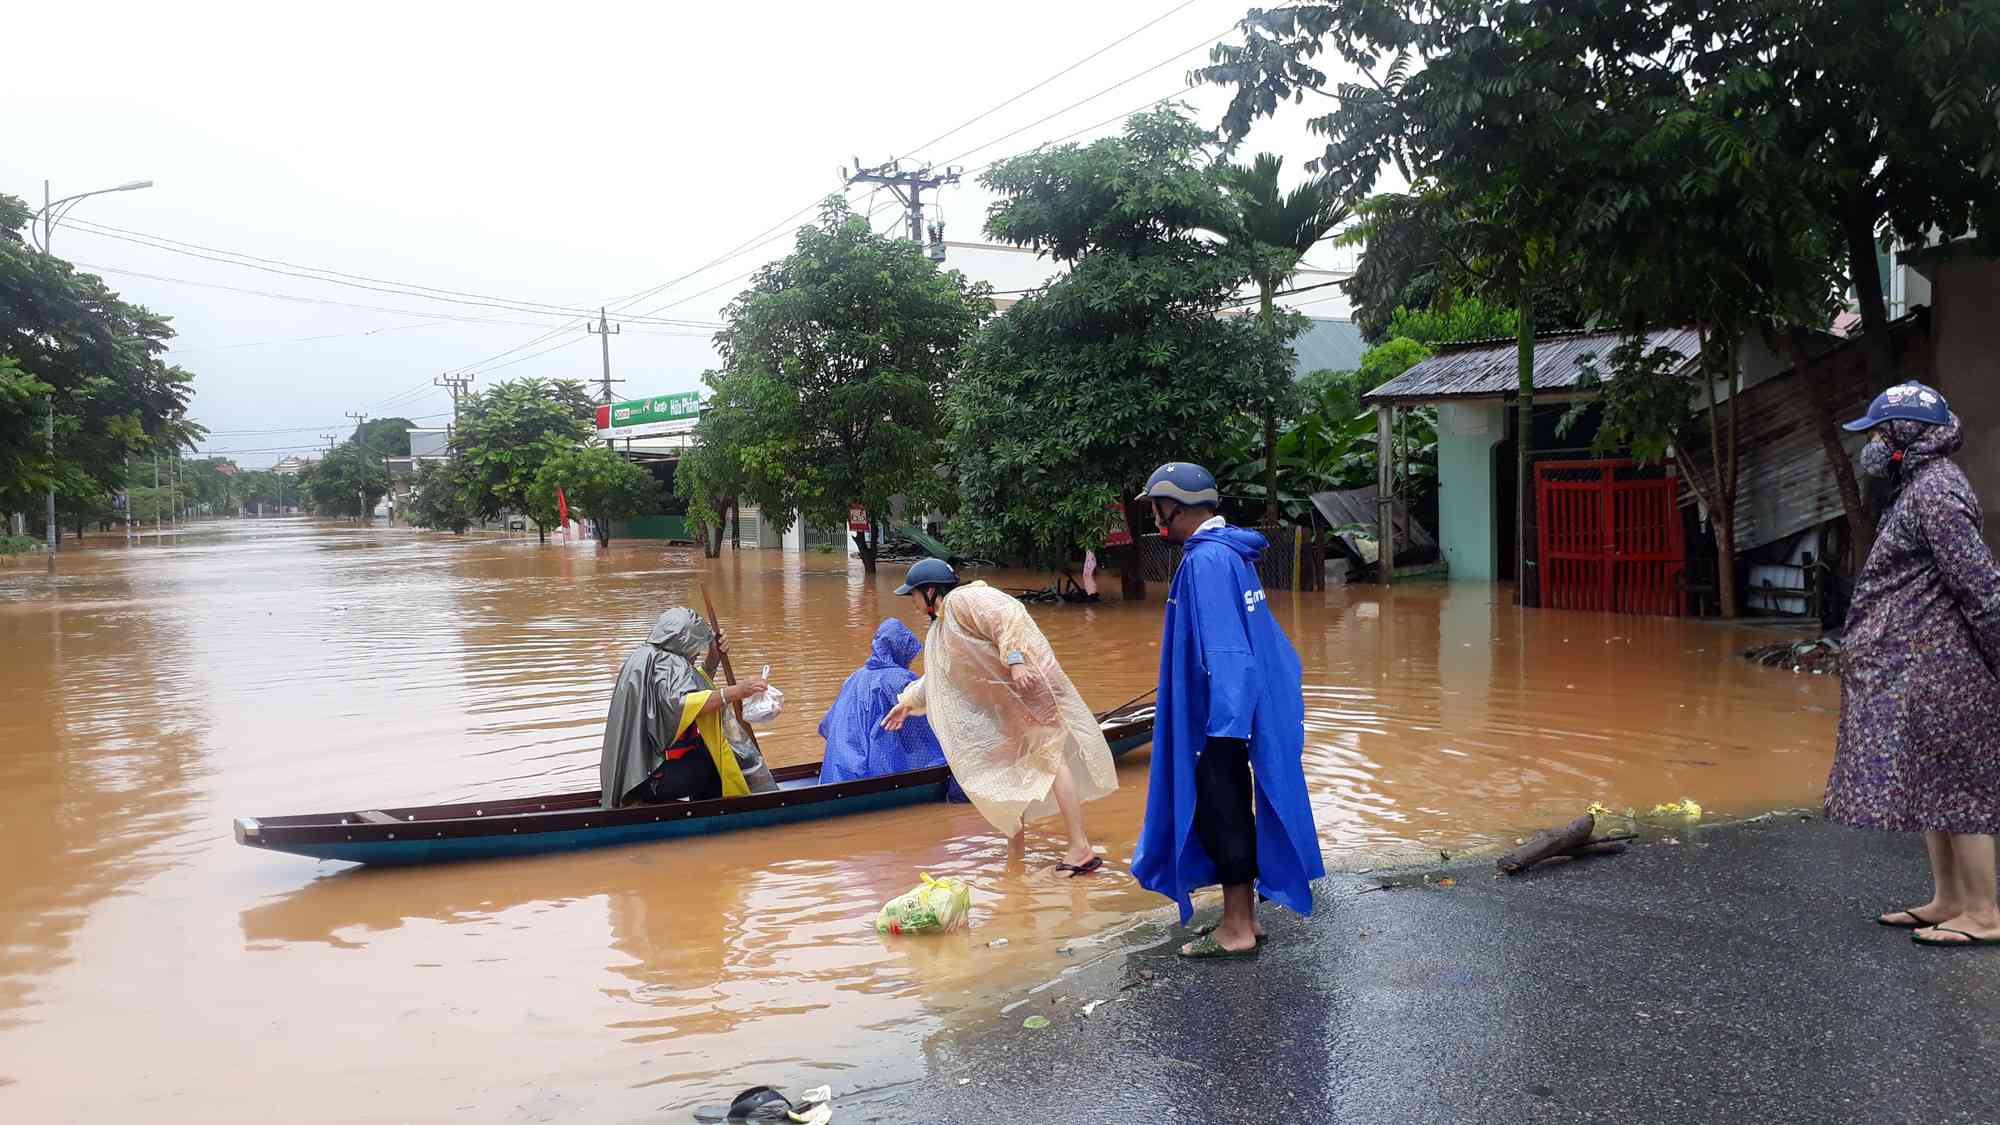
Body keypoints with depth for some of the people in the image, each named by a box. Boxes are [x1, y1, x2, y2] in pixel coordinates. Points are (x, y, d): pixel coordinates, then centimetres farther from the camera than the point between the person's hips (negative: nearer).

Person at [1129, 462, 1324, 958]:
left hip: (1218, 717, -10)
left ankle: (1236, 931, 9)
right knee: (1229, 814, 16)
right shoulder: (1230, 553, 11)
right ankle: (1243, 920, 25)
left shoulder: (1207, 560, -19)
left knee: (1220, 816, 0)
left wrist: (1224, 725, -23)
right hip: (1233, 712, 10)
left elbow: (1225, 648, -23)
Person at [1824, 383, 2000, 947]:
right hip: (1918, 668, 10)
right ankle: (1948, 900, 22)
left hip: (1934, 665, -10)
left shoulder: (1934, 493, -16)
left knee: (1951, 786, -4)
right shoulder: (1920, 487, 15)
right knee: (1932, 787, 14)